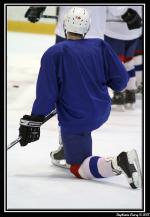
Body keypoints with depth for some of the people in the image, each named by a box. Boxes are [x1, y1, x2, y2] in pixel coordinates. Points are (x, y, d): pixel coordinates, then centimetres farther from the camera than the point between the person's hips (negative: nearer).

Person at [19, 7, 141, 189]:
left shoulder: (54, 54, -14)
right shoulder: (100, 46, -4)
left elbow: (46, 94, -15)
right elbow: (120, 79, -3)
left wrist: (33, 121, -5)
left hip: (75, 121, -5)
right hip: (102, 113, 5)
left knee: (80, 169, 1)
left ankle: (118, 163, -26)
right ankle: (65, 153, 36)